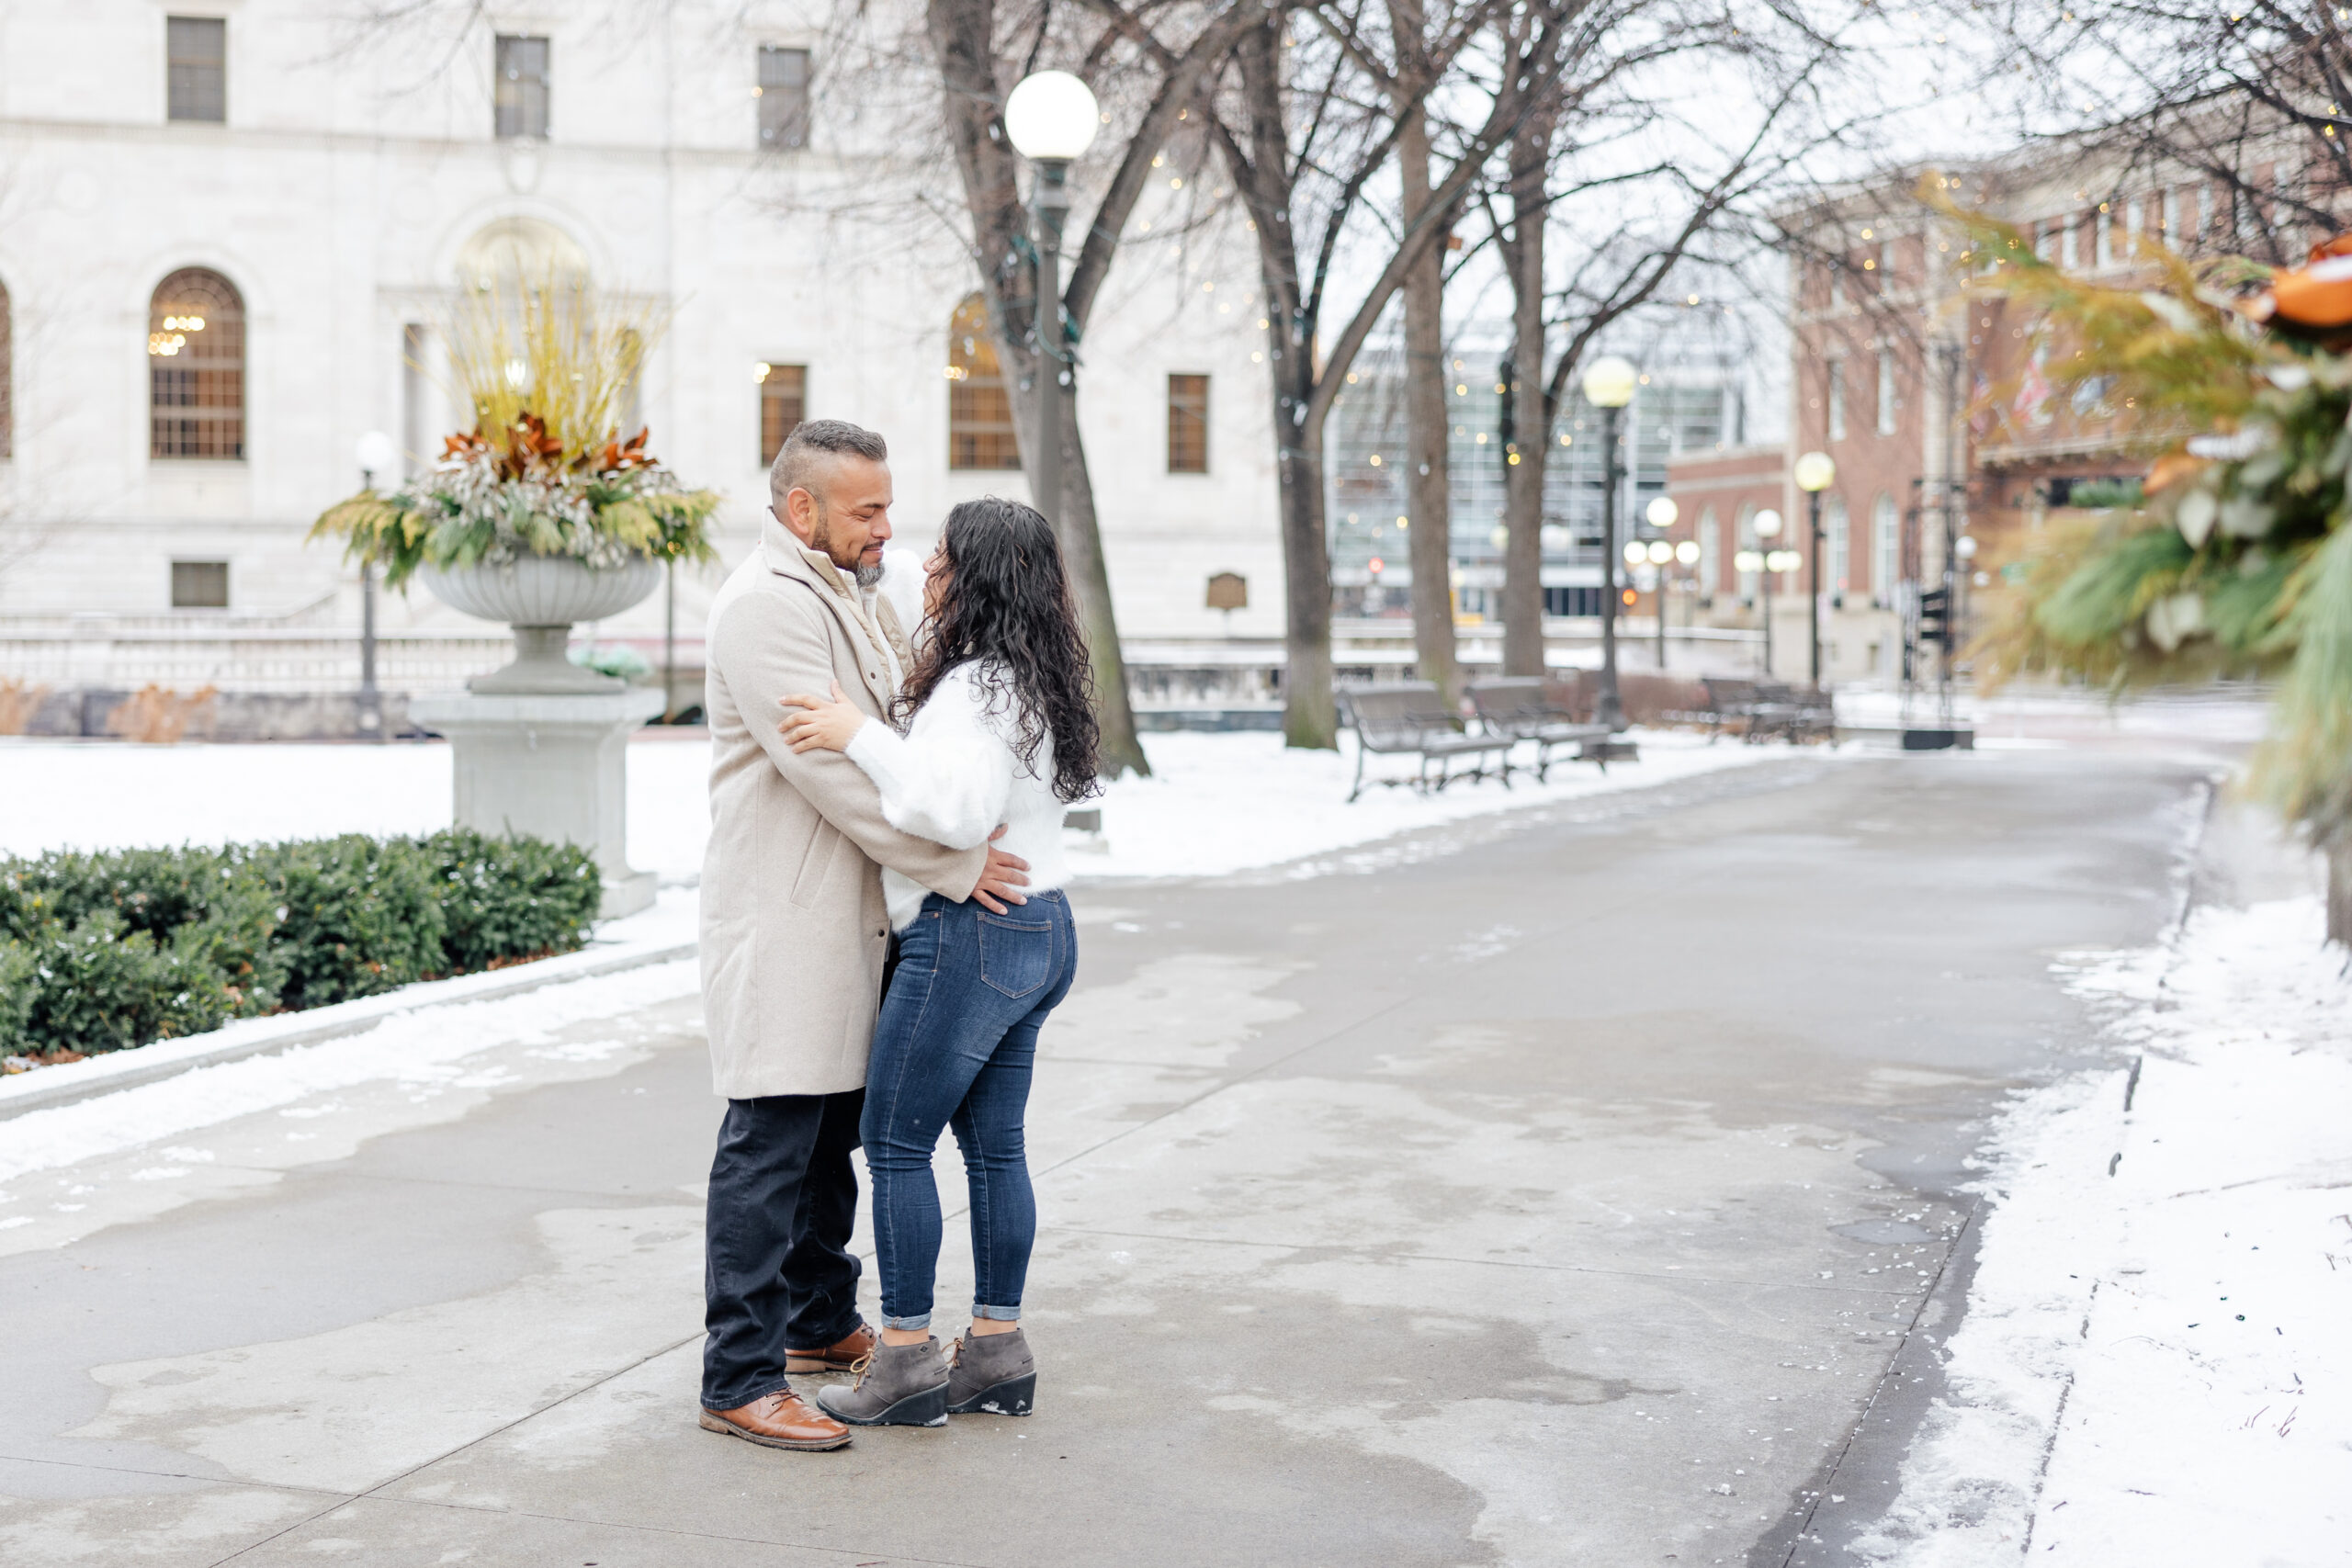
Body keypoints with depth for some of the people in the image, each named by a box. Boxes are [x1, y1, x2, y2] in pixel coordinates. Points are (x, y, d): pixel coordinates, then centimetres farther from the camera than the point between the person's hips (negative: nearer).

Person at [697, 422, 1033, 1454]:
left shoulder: (854, 597, 16)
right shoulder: (766, 606, -16)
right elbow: (836, 773, -22)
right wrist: (955, 866, -18)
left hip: (843, 914, 10)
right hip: (780, 922, -10)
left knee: (833, 1134, 19)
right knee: (769, 1148, -7)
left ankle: (821, 1324, 33)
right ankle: (739, 1380, -2)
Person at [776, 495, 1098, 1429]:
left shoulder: (978, 688, -18)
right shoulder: (1033, 682, 12)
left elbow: (957, 807, -31)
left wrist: (860, 736, -25)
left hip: (970, 937, -10)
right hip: (1040, 931, 10)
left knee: (896, 1141, 0)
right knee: (993, 1143, 13)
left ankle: (906, 1358, 5)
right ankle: (998, 1353, 19)